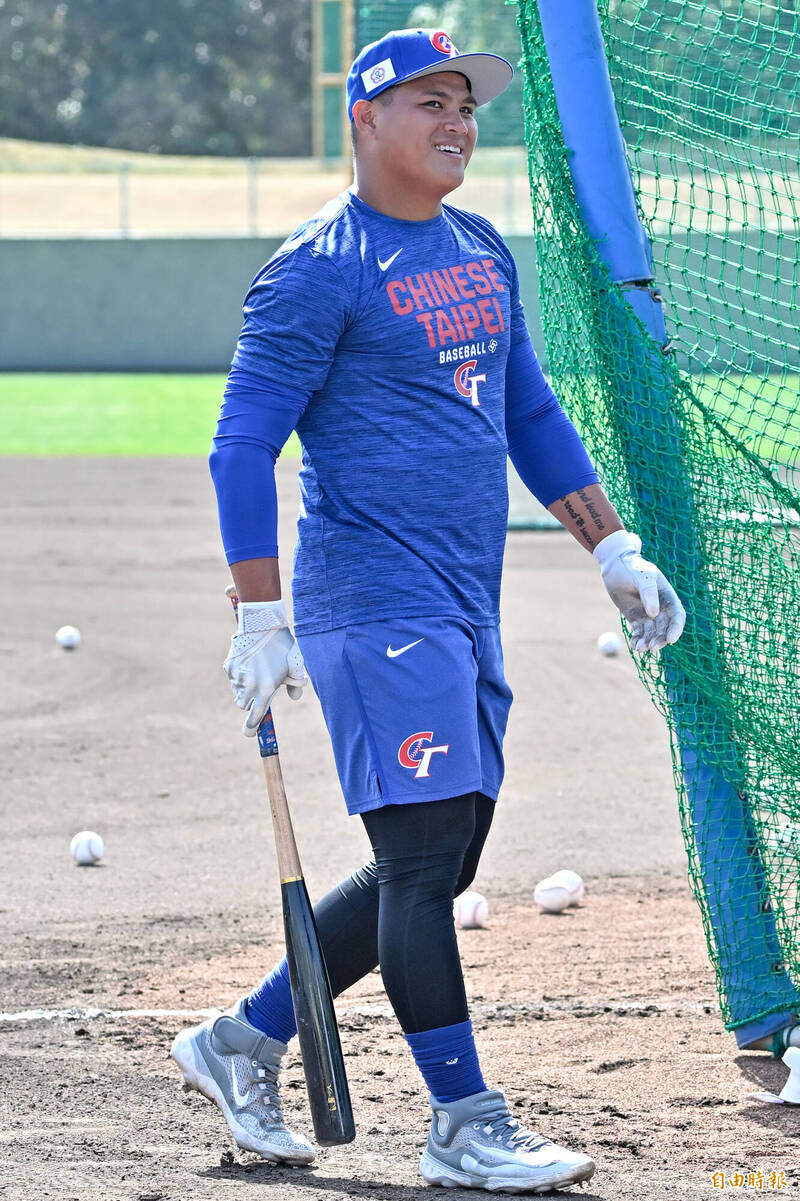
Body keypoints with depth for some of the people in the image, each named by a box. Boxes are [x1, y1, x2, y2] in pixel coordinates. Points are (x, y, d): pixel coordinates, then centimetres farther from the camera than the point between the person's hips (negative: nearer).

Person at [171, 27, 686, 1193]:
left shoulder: (483, 252, 15)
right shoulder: (317, 271, -9)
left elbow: (531, 413, 24)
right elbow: (243, 450, -10)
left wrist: (612, 549, 18)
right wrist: (261, 620, -14)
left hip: (467, 611, 9)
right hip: (375, 603, -8)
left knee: (437, 870, 10)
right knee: (423, 855, -9)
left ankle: (246, 1039, 23)